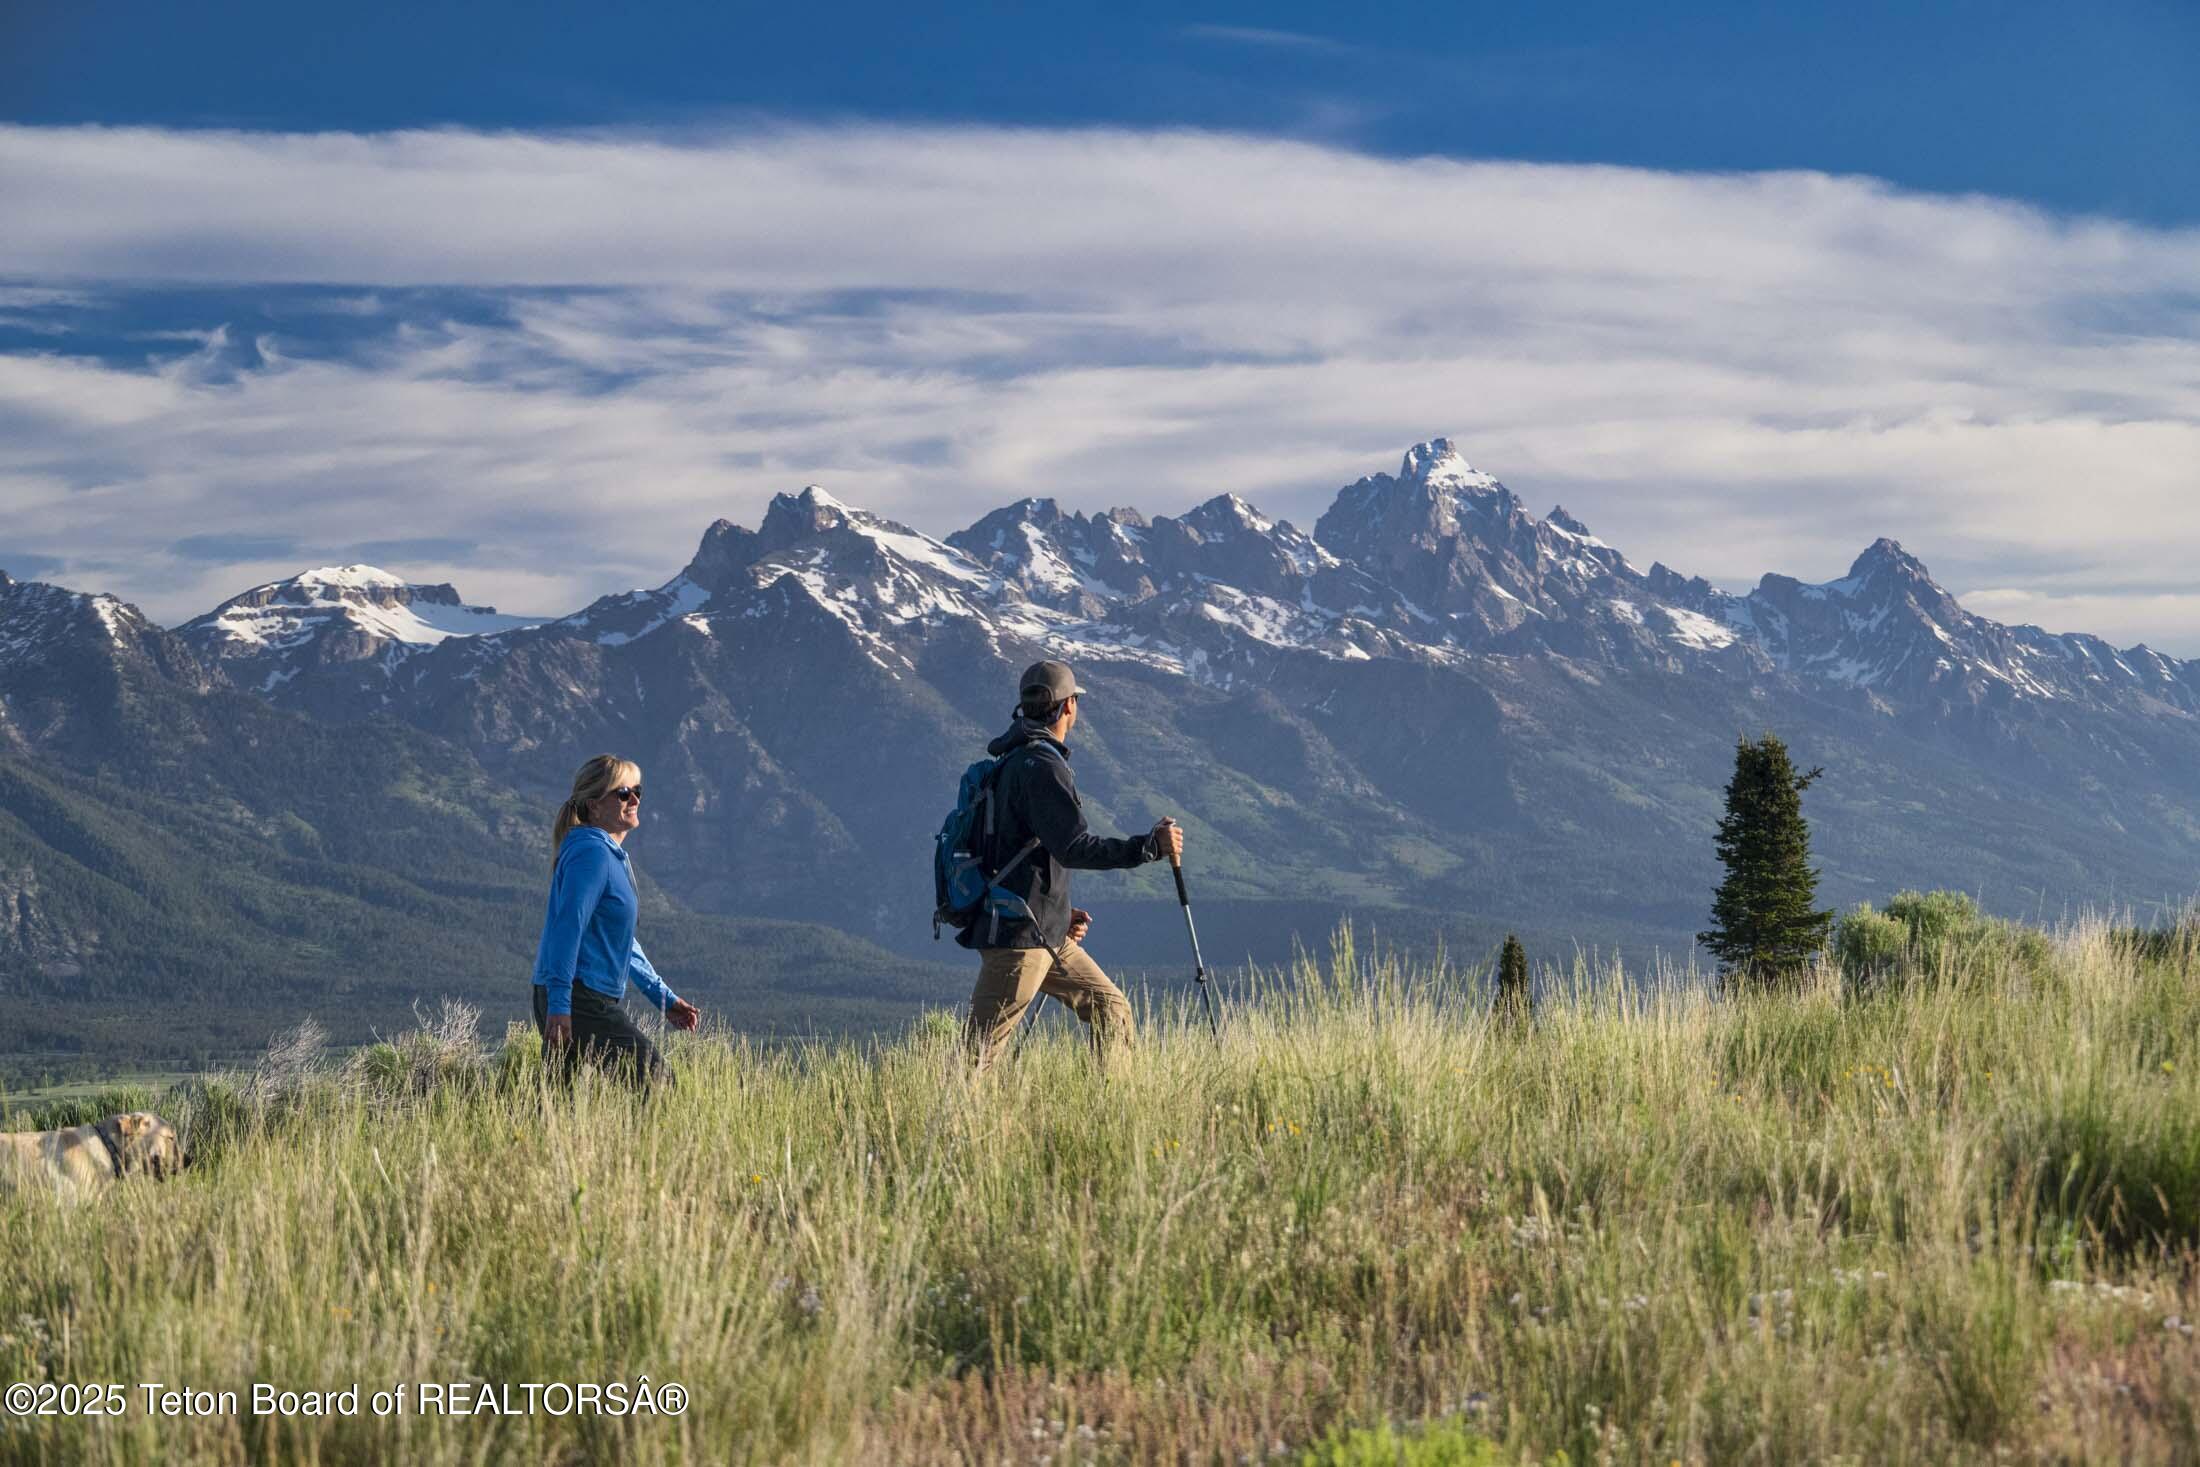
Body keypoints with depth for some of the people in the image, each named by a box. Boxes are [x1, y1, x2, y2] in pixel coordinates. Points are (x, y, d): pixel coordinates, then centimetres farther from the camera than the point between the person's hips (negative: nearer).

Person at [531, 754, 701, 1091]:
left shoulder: (612, 856, 21)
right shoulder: (591, 852, -12)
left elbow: (621, 941, 29)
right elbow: (569, 926, -20)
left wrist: (665, 999, 29)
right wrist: (558, 1006, -27)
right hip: (579, 1001, -10)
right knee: (657, 1082, -10)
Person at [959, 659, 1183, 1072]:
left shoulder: (1017, 760, 17)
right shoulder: (1041, 765, -15)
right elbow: (1074, 848, -23)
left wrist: (1060, 911, 18)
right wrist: (1152, 845, -17)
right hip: (1018, 934, -10)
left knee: (1110, 1009, 13)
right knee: (980, 1051, -9)